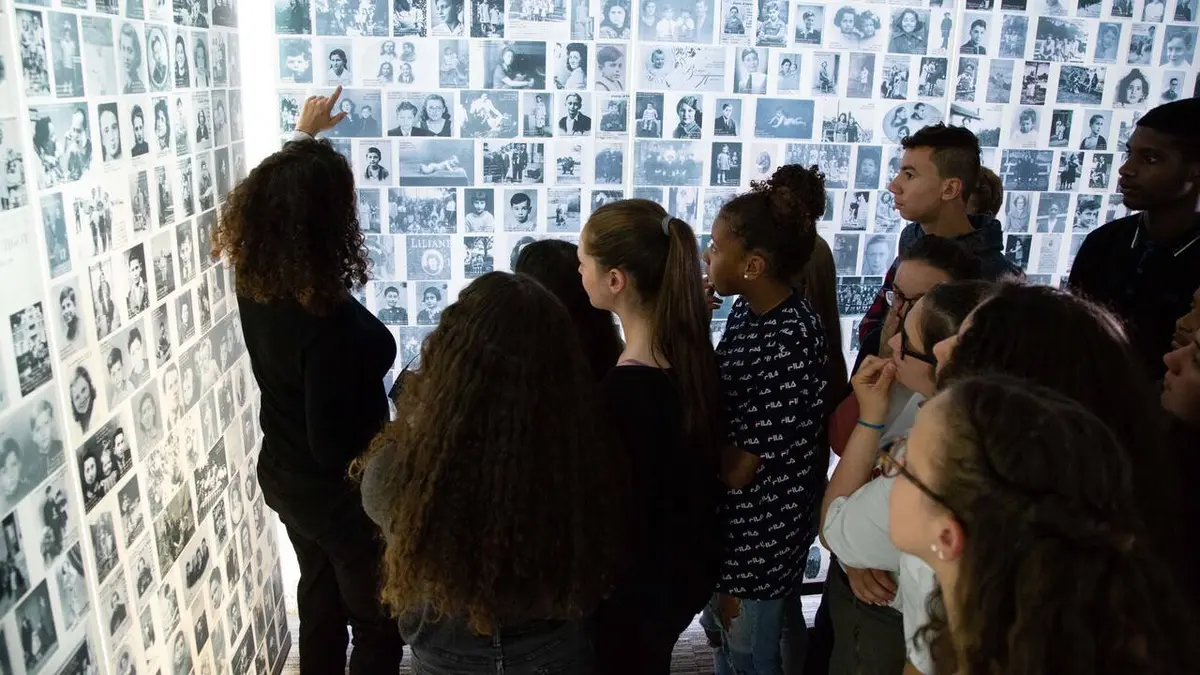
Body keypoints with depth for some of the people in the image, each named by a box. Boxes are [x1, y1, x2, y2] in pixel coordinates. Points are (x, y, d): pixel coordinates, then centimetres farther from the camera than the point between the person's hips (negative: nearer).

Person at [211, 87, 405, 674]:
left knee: (320, 598, 28)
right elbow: (333, 445, -30)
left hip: (284, 478, 8)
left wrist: (303, 135, 22)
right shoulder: (332, 321, -35)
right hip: (343, 495, -8)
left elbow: (274, 199, 10)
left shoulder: (252, 279, -11)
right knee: (379, 626, 15)